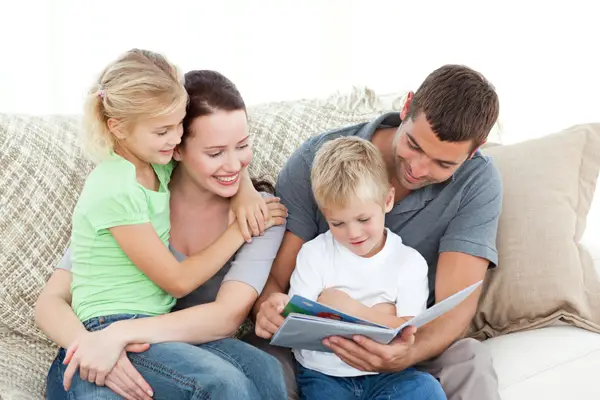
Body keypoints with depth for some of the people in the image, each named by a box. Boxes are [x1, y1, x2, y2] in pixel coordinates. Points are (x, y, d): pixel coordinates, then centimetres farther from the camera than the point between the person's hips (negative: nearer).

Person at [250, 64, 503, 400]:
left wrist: (409, 354, -42)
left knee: (470, 361, -30)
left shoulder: (477, 182, -13)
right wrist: (269, 306, -36)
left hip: (405, 343, 1)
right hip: (314, 339, 0)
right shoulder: (316, 160, -14)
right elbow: (274, 277, -11)